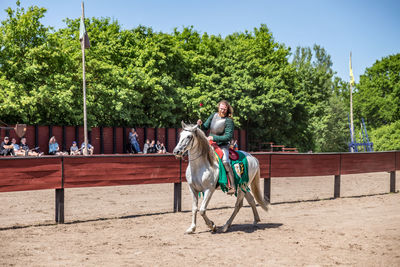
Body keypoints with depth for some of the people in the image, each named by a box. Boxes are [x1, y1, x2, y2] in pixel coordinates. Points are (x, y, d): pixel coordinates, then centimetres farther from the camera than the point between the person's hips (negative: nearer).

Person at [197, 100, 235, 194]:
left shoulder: (229, 121, -14)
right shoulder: (214, 115, 5)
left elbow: (228, 137, -19)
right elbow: (206, 127, 12)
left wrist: (214, 138, -23)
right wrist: (201, 124, -11)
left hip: (223, 145, -7)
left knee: (225, 161, -28)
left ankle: (232, 186, -30)